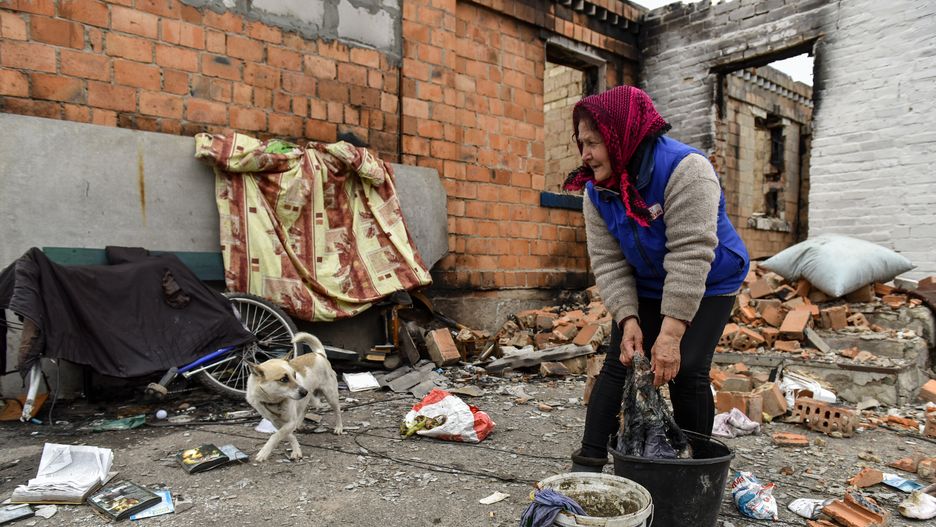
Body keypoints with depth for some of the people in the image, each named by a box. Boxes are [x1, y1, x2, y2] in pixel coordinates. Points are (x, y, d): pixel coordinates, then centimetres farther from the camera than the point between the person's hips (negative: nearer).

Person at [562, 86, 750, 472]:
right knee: (618, 364, -5)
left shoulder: (684, 169, -29)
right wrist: (628, 319, -27)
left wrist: (670, 333, -38)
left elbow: (690, 255, -35)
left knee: (687, 371, -15)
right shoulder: (597, 191, -11)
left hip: (708, 285, -4)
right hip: (645, 287, 5)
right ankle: (589, 463, 0)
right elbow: (608, 263, -14)